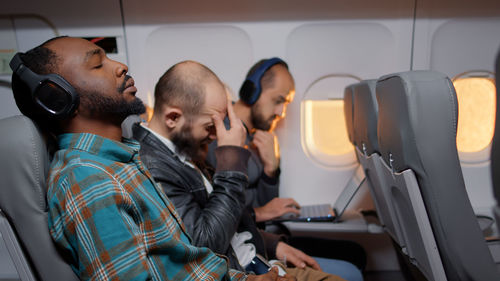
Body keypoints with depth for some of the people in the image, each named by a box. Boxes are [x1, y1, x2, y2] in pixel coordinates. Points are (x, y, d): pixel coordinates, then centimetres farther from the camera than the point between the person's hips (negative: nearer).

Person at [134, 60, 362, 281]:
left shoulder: (182, 150, 7)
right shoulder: (151, 168, -24)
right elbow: (207, 243, -26)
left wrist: (272, 244, 8)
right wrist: (231, 156, -23)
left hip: (254, 259, 9)